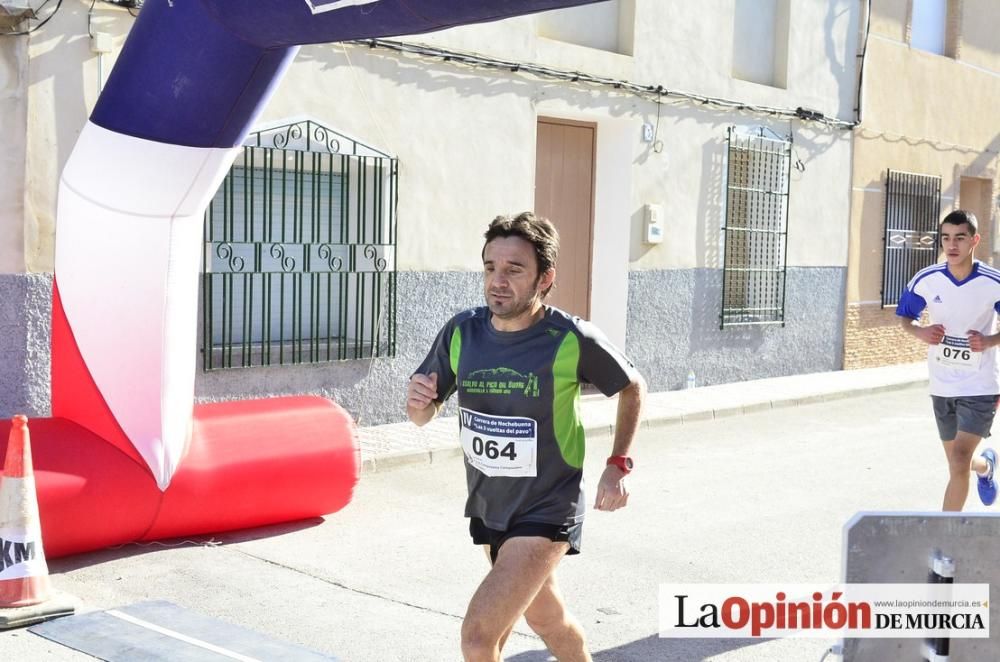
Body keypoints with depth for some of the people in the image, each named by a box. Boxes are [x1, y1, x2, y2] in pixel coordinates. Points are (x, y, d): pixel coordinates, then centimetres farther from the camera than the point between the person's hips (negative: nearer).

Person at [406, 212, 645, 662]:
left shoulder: (573, 341, -20)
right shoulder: (461, 333, -9)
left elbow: (632, 388, 0)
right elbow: (423, 416, 3)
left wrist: (618, 466, -7)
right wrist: (417, 400, -21)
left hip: (546, 513, -5)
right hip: (488, 508, 6)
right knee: (545, 617, 26)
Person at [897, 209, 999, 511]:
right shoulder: (926, 280, -7)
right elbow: (906, 319, 8)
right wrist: (921, 332, -14)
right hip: (941, 387, 4)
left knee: (959, 463, -17)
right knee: (958, 461, 20)